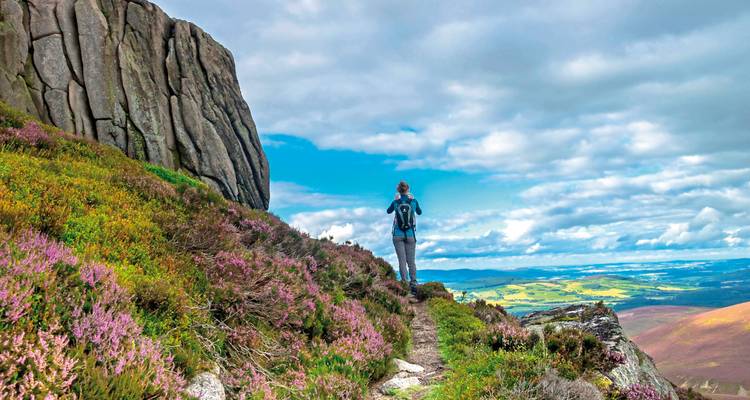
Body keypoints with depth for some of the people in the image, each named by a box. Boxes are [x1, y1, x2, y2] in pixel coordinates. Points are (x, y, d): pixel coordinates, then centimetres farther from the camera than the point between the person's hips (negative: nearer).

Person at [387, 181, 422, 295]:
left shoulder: (395, 202, -3)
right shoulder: (414, 201, -3)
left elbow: (388, 211, 19)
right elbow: (419, 212, 18)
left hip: (398, 235, -1)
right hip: (410, 235, 1)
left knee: (402, 260, -1)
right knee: (411, 261, 6)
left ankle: (404, 283, -11)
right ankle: (413, 283, -5)